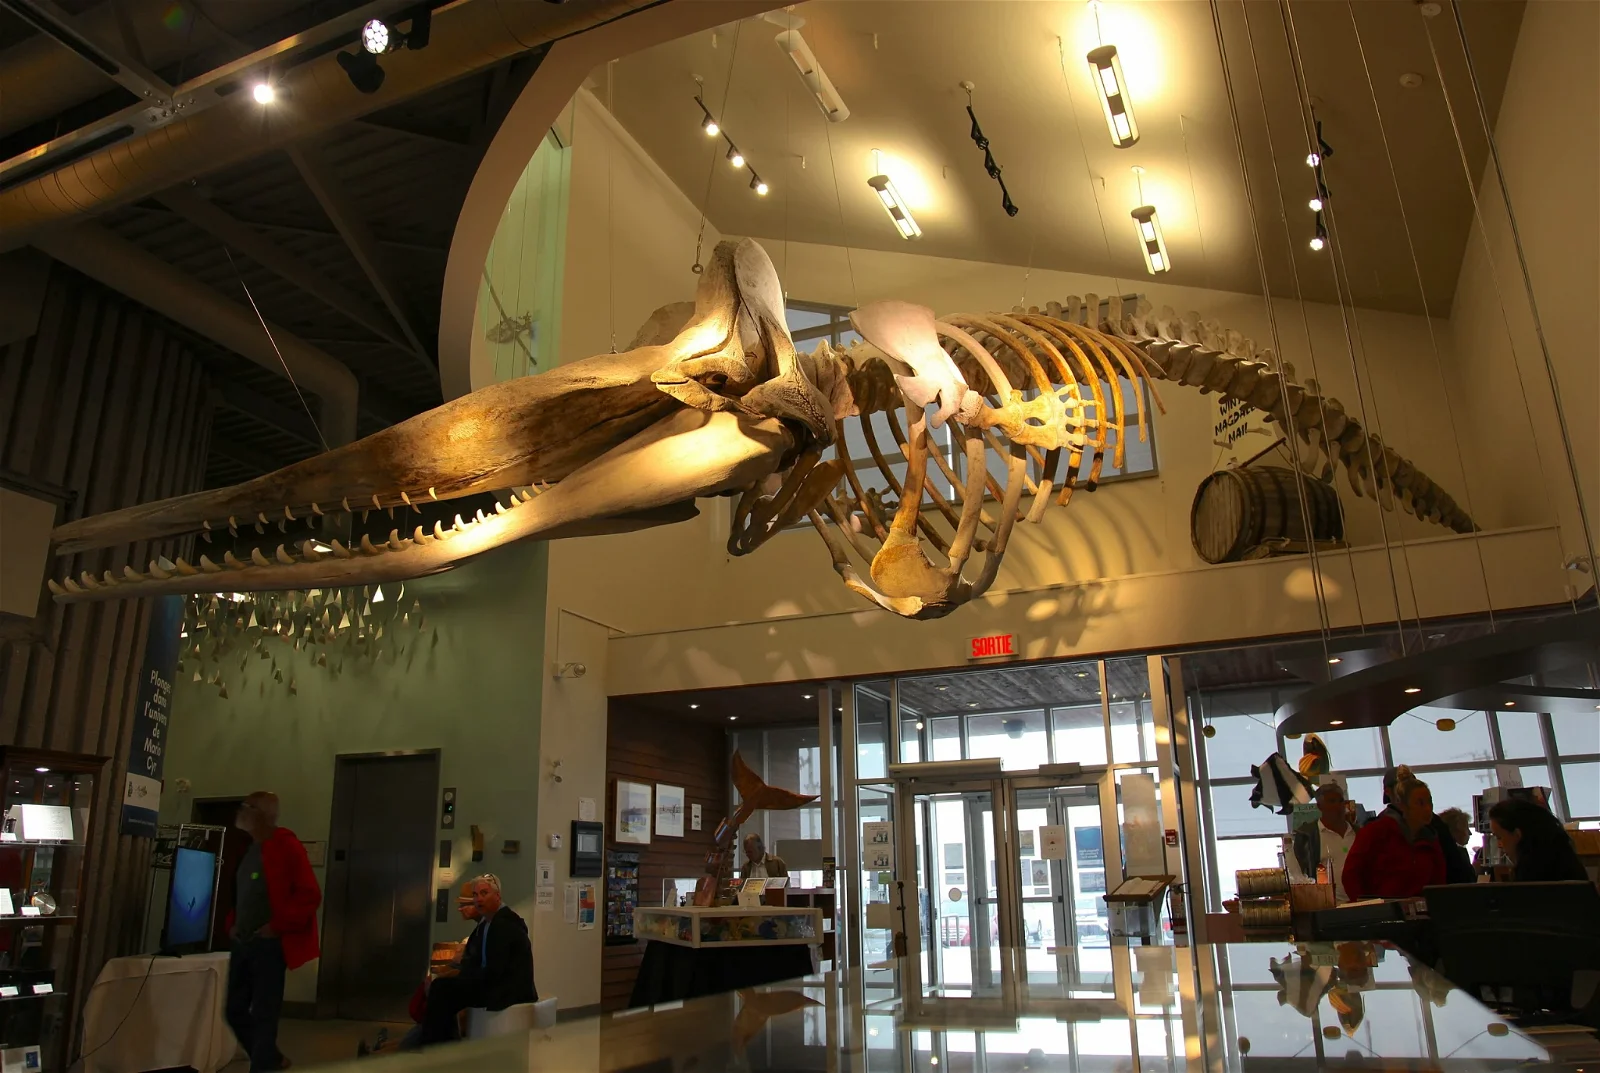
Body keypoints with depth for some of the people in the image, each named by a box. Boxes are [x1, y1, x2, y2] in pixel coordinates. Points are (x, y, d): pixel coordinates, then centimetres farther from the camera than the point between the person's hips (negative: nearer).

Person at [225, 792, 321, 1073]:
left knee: (263, 1015, -3)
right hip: (242, 944, 9)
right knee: (235, 1010, 14)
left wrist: (277, 926, -17)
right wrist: (232, 923, 13)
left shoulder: (285, 846, -13)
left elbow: (309, 895, -16)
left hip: (268, 945, -9)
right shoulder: (247, 849, 13)